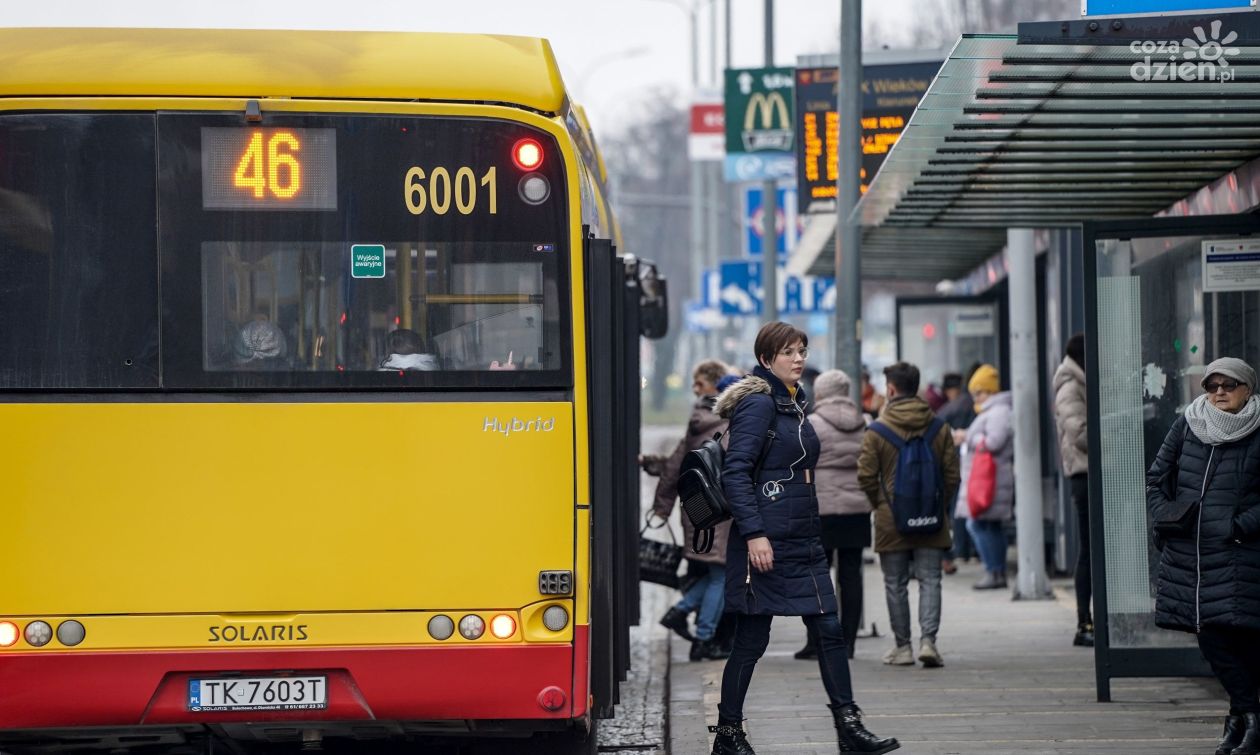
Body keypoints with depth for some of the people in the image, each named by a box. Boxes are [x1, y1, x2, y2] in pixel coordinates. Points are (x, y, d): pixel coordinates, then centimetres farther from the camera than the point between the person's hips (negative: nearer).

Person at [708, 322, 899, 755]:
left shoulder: (794, 404, 16)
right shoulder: (758, 404, -11)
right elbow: (736, 473, -18)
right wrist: (754, 533, -24)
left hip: (803, 543, 9)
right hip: (766, 543, -9)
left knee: (829, 630, 4)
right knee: (752, 640, -2)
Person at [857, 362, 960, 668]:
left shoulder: (877, 432, -6)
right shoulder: (940, 429, 1)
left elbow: (866, 476, -7)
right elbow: (952, 475, 2)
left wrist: (880, 504, 9)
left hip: (891, 520, -2)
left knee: (896, 585, 8)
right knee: (930, 580, 4)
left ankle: (902, 646, 12)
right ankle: (928, 640, -10)